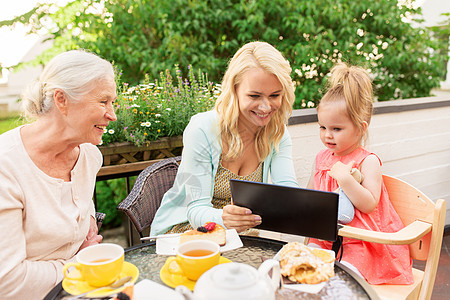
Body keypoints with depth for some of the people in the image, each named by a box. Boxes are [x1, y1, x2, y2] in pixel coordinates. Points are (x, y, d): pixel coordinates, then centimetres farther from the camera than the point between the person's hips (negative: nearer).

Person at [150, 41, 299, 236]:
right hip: (185, 226, -4)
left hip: (240, 233, 4)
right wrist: (223, 219, -46)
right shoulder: (202, 130, -20)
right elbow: (197, 210, -22)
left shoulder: (277, 132, -6)